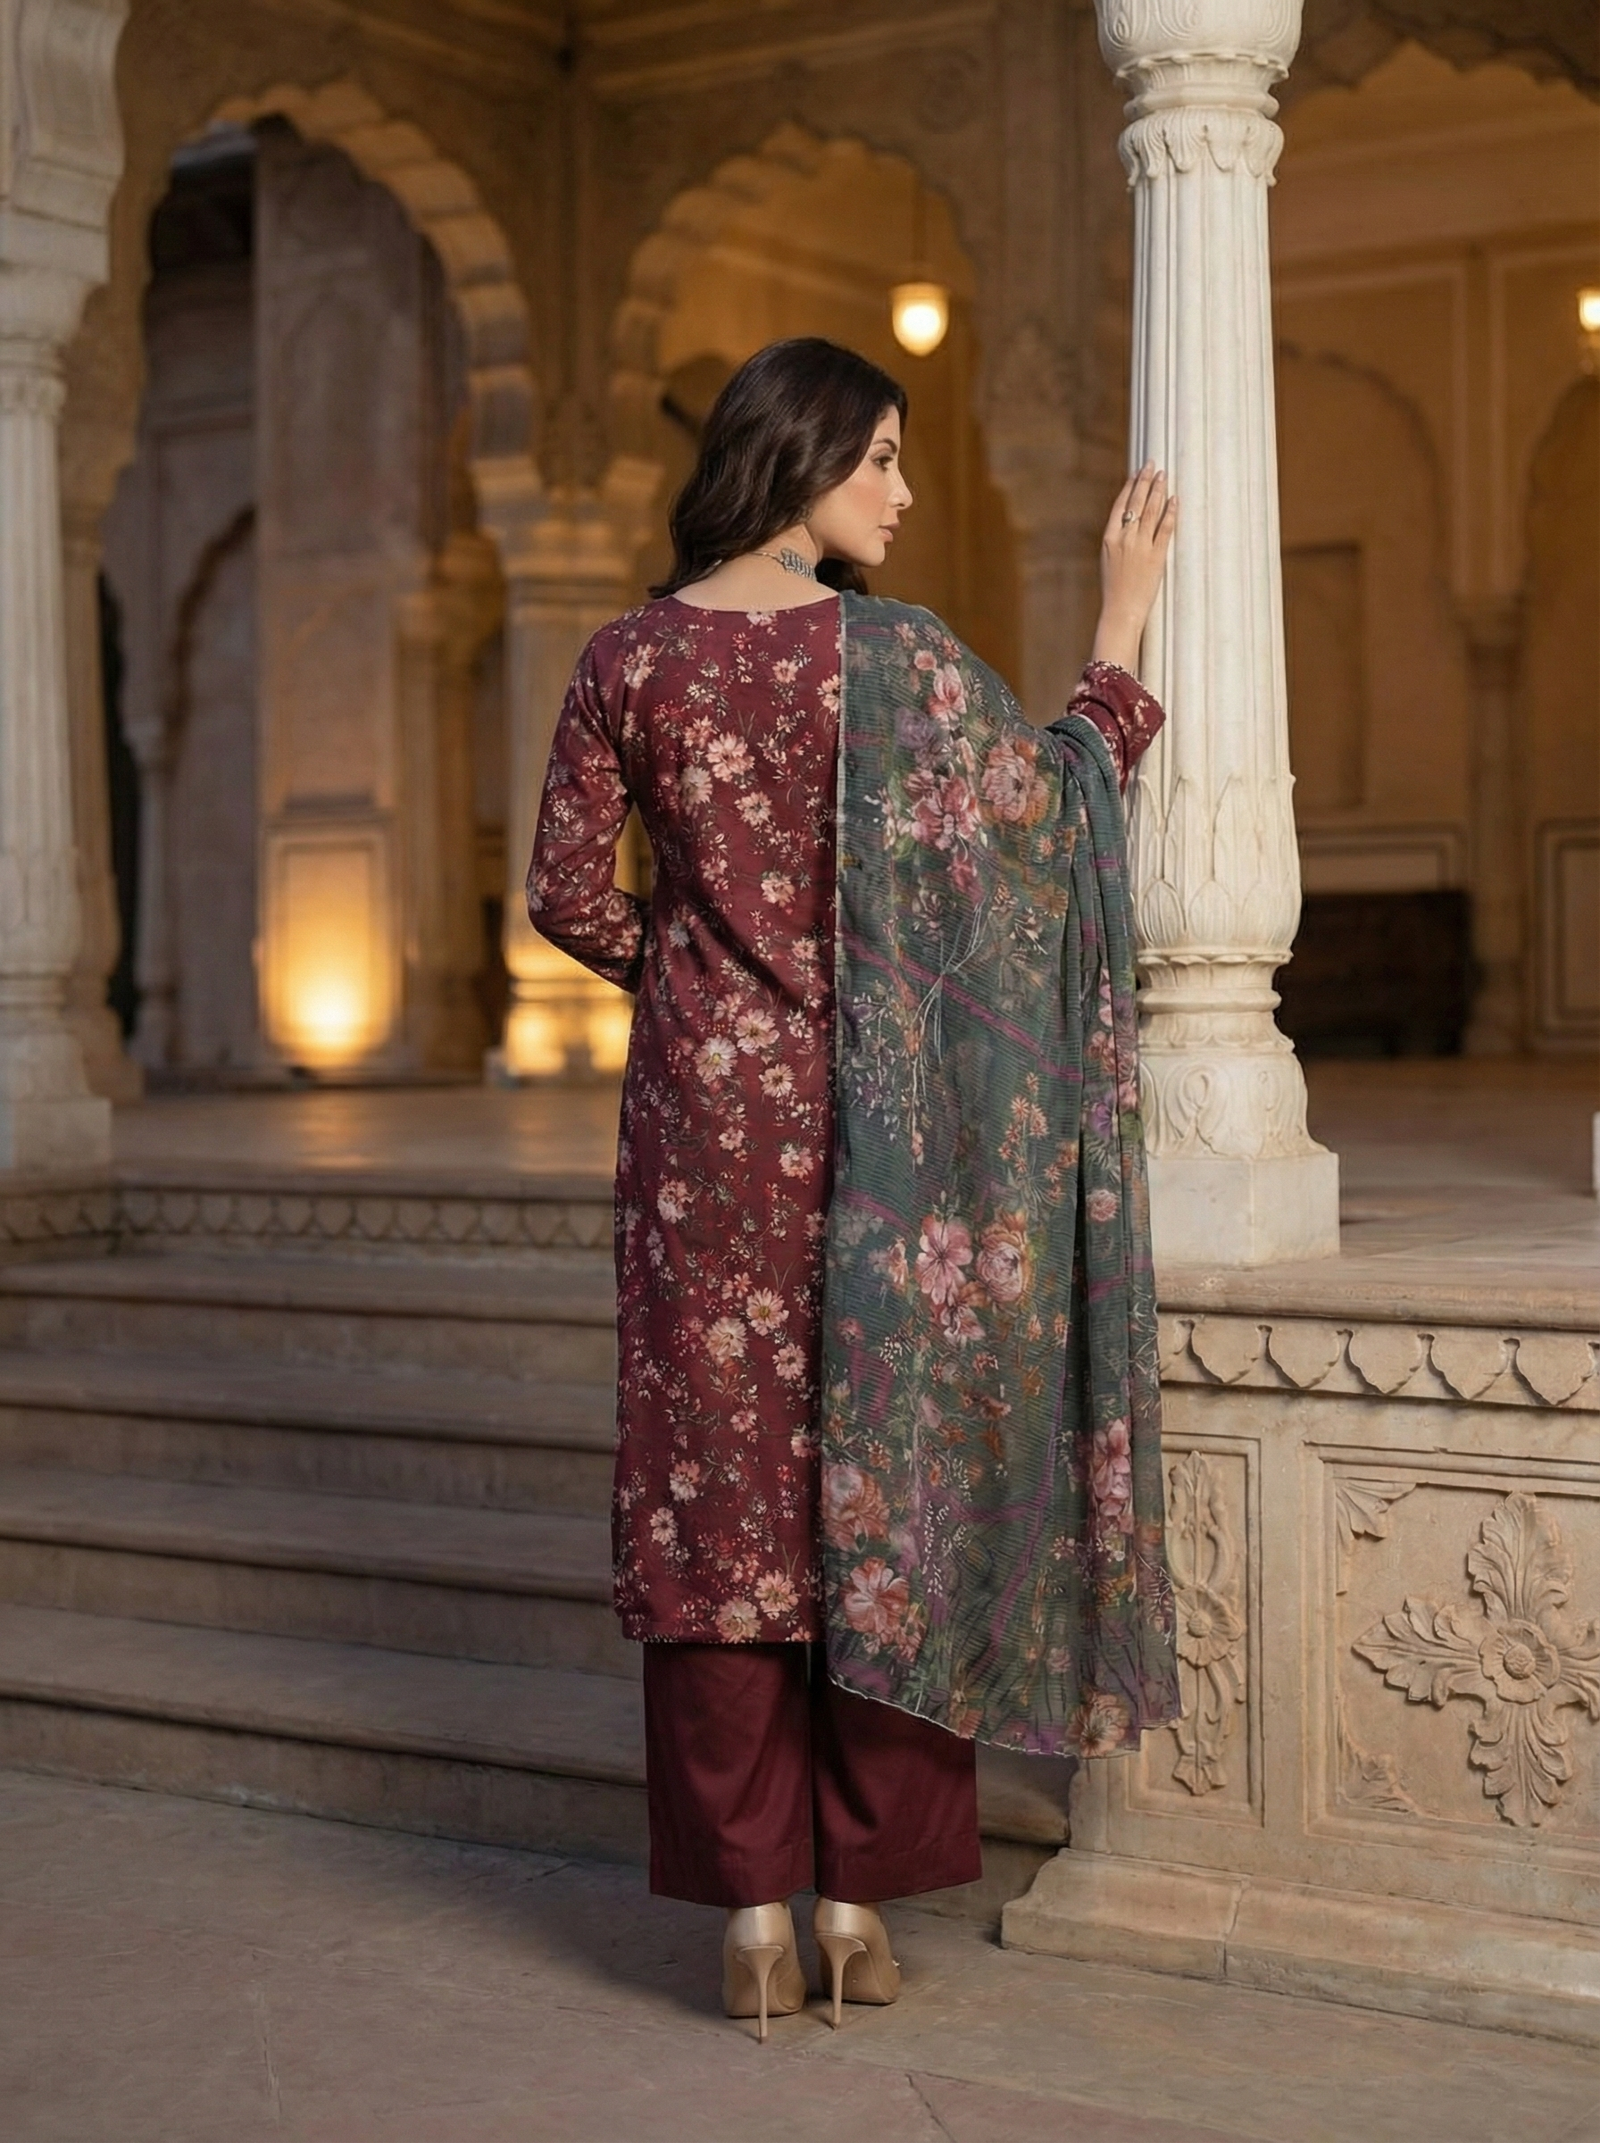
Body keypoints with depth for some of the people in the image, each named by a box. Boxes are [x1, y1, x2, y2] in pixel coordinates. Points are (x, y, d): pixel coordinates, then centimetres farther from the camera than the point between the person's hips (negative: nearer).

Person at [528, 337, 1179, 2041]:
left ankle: (752, 1911, 7)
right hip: (871, 1115, -2)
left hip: (704, 1108, 2)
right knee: (877, 1484, 7)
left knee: (721, 1481, 5)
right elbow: (1070, 799, 1)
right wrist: (1124, 618, 10)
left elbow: (566, 895, 3)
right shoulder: (891, 652, -8)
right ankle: (860, 1900, 12)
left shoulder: (631, 658, 0)